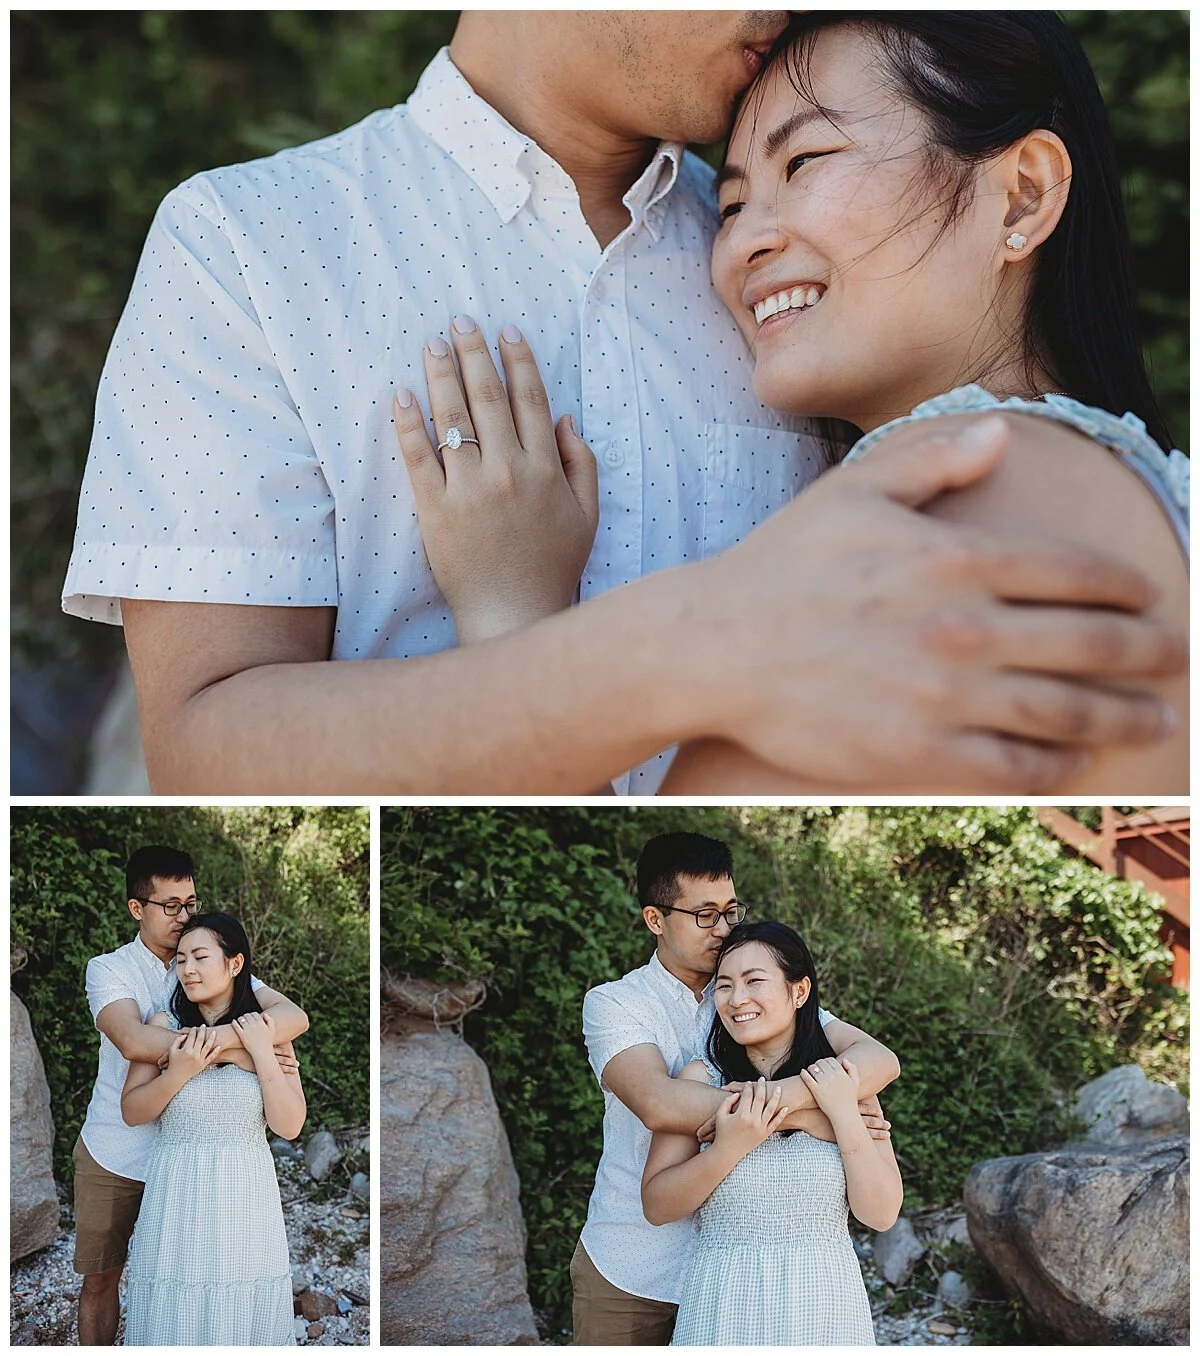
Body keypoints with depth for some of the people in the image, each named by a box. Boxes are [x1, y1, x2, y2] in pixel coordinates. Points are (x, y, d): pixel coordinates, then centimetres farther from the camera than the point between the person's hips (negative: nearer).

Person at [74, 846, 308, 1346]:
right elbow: (133, 1041, -27)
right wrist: (233, 1052, -33)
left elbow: (293, 1016, -16)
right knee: (99, 1278, 9)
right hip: (114, 1153, -1)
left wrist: (218, 1039, -34)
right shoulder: (108, 969, -6)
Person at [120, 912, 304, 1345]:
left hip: (244, 1197, 0)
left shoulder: (268, 1032, -1)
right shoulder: (164, 1026, -1)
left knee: (242, 1314, 10)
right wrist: (178, 1073, -16)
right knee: (175, 1315, 6)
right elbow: (132, 1111, -1)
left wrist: (263, 1055, -15)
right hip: (178, 1195, 0)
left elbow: (289, 1126, -6)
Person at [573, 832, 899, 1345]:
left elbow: (879, 1059, -10)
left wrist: (781, 1096, -29)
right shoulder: (613, 1004, -5)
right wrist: (804, 1116, -28)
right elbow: (658, 1104, -25)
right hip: (631, 1269, -2)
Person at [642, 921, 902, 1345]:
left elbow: (881, 1214, -5)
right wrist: (730, 1147, -19)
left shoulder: (844, 1082, 0)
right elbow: (657, 1206, -7)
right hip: (724, 1306, -1)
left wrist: (845, 1115, -14)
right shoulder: (699, 1079, -3)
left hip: (824, 1306, 1)